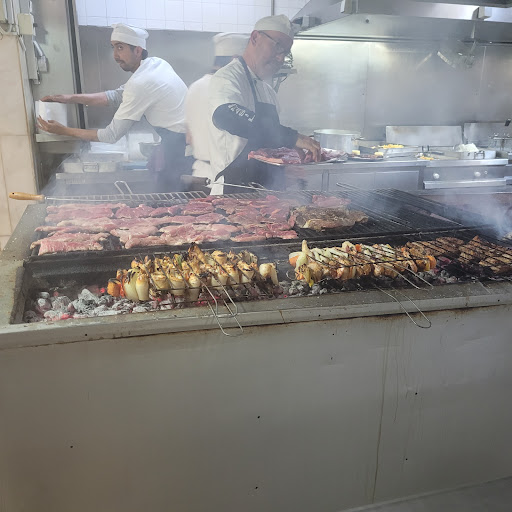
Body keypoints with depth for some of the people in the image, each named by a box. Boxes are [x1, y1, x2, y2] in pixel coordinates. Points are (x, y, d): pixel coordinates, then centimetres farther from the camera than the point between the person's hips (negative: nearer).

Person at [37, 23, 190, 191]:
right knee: (155, 166, 20)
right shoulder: (156, 63, 6)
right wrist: (71, 98, 8)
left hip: (180, 140, -10)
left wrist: (64, 131, -5)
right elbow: (117, 96, 14)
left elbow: (111, 136, -15)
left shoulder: (140, 84, -22)